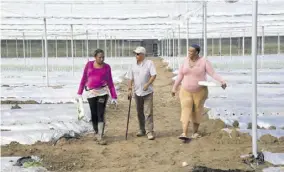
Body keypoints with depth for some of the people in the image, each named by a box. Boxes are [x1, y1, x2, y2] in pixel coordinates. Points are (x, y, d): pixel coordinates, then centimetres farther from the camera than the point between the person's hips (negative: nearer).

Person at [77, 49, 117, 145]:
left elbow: (110, 83, 4)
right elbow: (84, 79, 7)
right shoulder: (89, 64, 3)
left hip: (102, 92, -1)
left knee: (101, 114, -8)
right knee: (93, 114, 8)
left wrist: (114, 97, 1)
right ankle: (96, 133, 28)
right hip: (91, 93, 1)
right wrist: (79, 93, 4)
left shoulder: (107, 67, 2)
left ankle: (100, 137, -7)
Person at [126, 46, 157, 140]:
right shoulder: (133, 66, 7)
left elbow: (153, 75, -12)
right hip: (137, 92, 5)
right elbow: (130, 79, 8)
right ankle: (142, 130, 26)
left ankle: (149, 132, -6)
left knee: (148, 113, -8)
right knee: (140, 113, 13)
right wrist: (129, 89, -1)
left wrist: (147, 84, -23)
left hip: (147, 92, -5)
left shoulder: (149, 63, -5)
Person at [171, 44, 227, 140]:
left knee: (197, 112, 6)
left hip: (199, 92, -2)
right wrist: (174, 88, 9)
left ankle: (195, 132, 23)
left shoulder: (204, 62, -10)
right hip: (186, 91, 2)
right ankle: (184, 134, -18)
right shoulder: (186, 61, 0)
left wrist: (222, 81, -30)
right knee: (186, 111, -10)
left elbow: (213, 74, -14)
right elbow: (180, 75, 7)